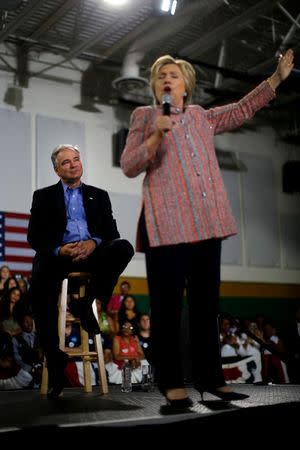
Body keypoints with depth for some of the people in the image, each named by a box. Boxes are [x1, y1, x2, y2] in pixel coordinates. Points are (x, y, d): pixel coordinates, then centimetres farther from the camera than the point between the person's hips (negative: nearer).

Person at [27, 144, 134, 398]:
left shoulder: (99, 195, 22)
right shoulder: (44, 196, 18)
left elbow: (111, 231, 11)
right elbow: (34, 237, 6)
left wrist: (94, 243, -13)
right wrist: (58, 250, -15)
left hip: (92, 252, 2)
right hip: (57, 253, -1)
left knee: (123, 247, -29)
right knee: (40, 291, -32)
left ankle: (86, 304, -18)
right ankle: (54, 358, -21)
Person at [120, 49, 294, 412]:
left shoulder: (202, 116, 20)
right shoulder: (143, 116, 7)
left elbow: (243, 109, 26)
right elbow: (128, 166, -1)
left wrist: (276, 79, 23)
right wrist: (155, 136, -15)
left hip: (207, 223, 5)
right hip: (167, 225, -5)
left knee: (206, 303, 8)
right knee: (167, 305, -4)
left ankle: (209, 376, 17)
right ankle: (171, 382, 4)